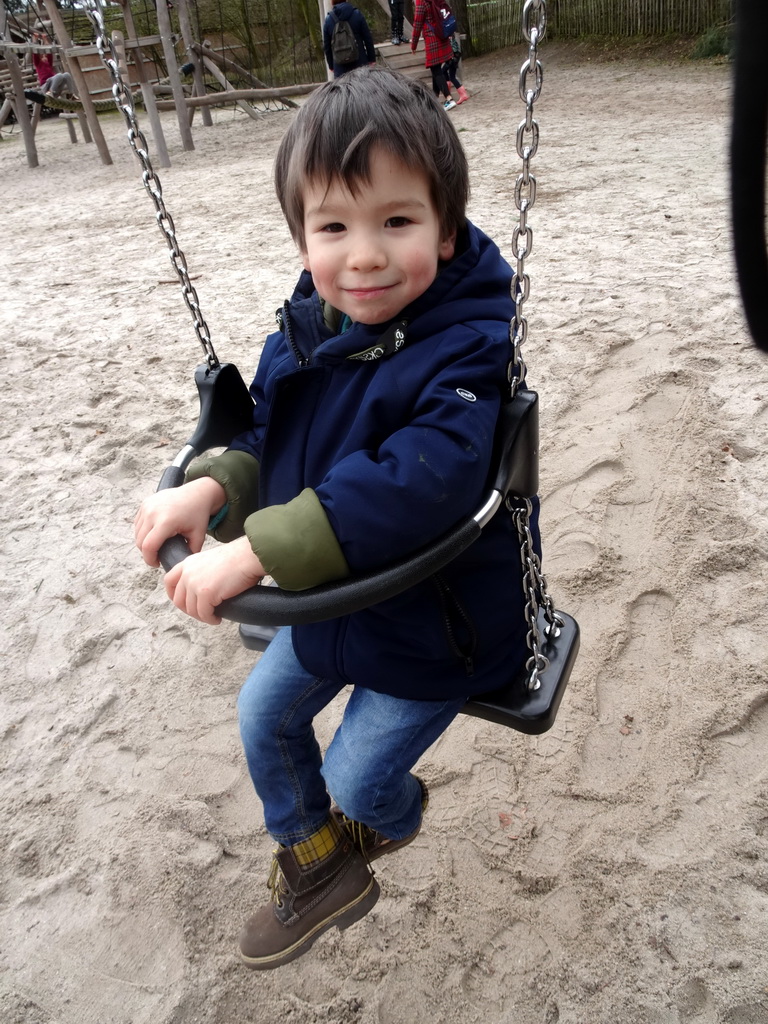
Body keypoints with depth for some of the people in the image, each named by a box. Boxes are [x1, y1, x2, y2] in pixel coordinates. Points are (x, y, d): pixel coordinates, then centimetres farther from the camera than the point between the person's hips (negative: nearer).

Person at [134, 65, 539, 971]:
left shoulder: (465, 353, -30)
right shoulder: (303, 329, -7)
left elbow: (416, 483, -43)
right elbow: (269, 436, 4)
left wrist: (253, 552, -44)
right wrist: (210, 487, -17)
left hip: (436, 625, -7)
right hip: (328, 599, 8)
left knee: (357, 778, 8)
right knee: (263, 714, 20)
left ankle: (393, 815, 50)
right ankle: (316, 868, 46)